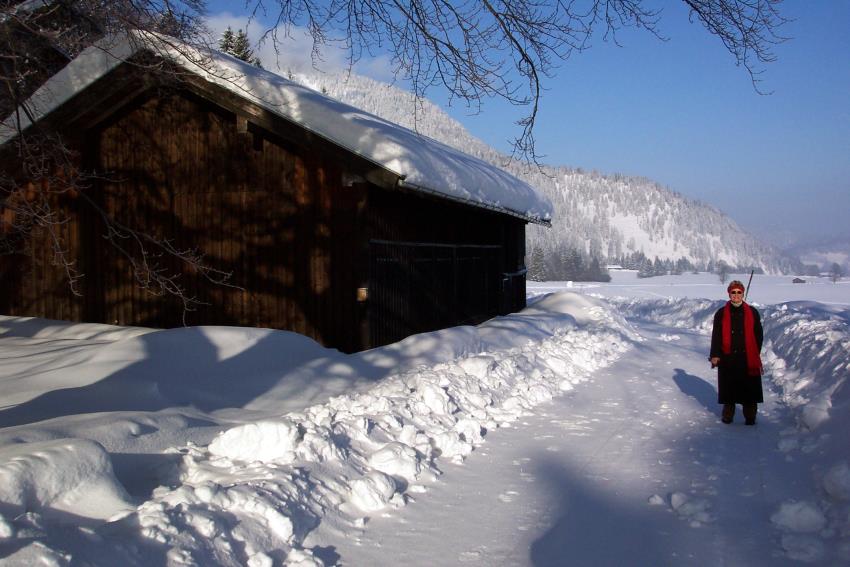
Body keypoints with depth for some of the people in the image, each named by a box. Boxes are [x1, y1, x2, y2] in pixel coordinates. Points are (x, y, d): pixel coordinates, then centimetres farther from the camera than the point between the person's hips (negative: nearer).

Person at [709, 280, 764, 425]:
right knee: (728, 387, 6)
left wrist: (756, 353, 2)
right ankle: (728, 414, 20)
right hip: (728, 358, 0)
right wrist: (715, 355, -3)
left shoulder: (752, 312, 5)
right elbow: (716, 336, 3)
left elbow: (759, 334, 8)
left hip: (748, 358, 0)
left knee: (749, 388, 1)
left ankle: (750, 416, 12)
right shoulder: (721, 313, 4)